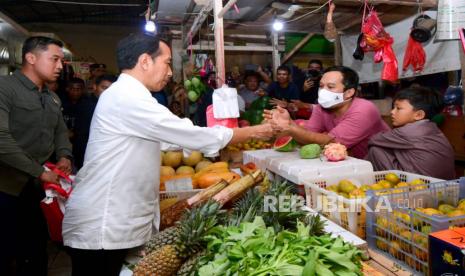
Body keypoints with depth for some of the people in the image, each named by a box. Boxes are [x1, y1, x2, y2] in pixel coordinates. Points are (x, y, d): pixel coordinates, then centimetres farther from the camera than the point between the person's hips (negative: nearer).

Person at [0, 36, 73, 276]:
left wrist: (64, 156, 1)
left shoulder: (52, 98, 11)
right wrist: (39, 171, -21)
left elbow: (60, 131, 21)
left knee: (37, 253, 18)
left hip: (39, 188, 7)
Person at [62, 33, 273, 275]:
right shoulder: (128, 98, -20)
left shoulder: (125, 96, 13)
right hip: (100, 228, -10)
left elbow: (177, 135, 14)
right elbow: (194, 135, -19)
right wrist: (254, 132, -7)